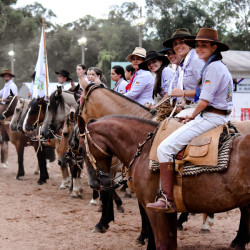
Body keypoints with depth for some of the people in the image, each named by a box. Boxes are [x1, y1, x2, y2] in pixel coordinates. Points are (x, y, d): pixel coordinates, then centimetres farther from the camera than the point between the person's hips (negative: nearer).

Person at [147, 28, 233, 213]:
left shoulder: (213, 67, -15)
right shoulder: (218, 66, 18)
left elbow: (205, 100, -20)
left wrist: (193, 116, -4)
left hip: (211, 117, -12)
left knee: (165, 148, -18)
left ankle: (168, 200, -21)